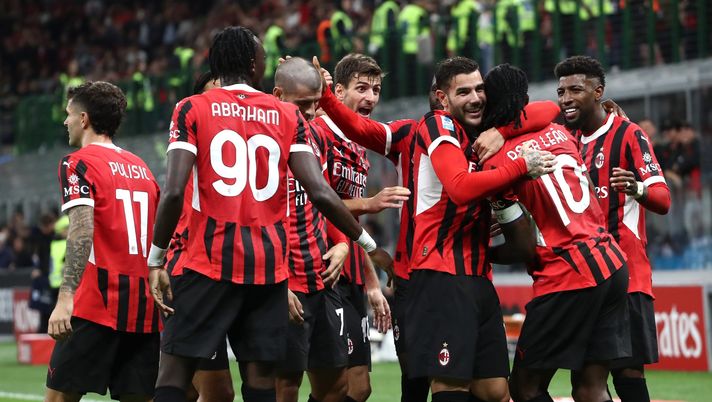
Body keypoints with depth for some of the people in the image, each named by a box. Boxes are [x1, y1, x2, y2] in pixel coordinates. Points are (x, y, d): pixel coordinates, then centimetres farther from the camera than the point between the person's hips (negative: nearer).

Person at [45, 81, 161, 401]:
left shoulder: (78, 164, -2)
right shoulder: (141, 167, 19)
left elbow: (82, 231, -16)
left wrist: (65, 297, -22)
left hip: (98, 305, -6)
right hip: (146, 308, 6)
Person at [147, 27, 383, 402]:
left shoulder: (192, 110, 0)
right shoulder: (288, 116, 5)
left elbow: (173, 193, -11)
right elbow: (320, 194, -3)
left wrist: (156, 261, -2)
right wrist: (369, 245, 8)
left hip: (210, 263, -2)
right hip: (269, 266, 2)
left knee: (174, 370, 2)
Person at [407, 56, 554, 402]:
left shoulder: (479, 133, 19)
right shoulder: (439, 125, -6)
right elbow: (461, 187, -21)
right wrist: (522, 166, -16)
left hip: (478, 278, 9)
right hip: (442, 274, -9)